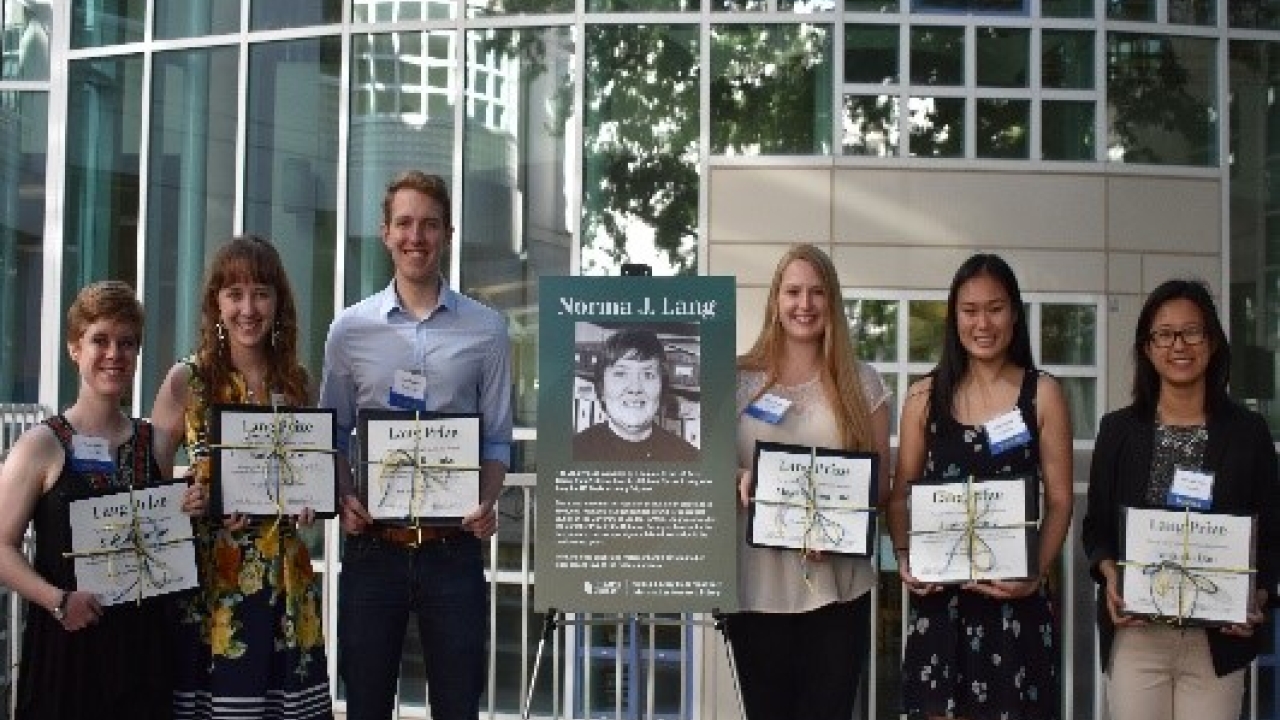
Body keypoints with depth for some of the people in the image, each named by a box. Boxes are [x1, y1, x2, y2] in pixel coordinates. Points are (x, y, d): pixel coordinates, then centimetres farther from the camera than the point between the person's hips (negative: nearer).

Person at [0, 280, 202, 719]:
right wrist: (58, 600, -19)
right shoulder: (43, 445, -3)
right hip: (66, 639, -3)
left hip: (143, 642, 4)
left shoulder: (155, 443, 9)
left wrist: (190, 515, 0)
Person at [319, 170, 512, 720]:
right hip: (372, 545, 1)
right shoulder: (350, 329, 5)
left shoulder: (486, 330, 3)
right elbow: (332, 436, 9)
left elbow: (497, 439, 5)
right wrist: (343, 500, -8)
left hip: (453, 547, 0)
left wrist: (487, 502, -12)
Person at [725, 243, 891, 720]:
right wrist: (739, 480, -14)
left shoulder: (861, 382, 6)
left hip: (839, 589, 0)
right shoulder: (739, 380, 4)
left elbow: (881, 481, 7)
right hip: (756, 588, 0)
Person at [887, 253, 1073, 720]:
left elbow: (1059, 499, 0)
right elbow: (901, 494, 9)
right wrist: (904, 557, -7)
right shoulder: (926, 396, 7)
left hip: (1014, 594, -1)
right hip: (939, 592, 1)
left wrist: (1037, 573, -13)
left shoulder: (1042, 393, 3)